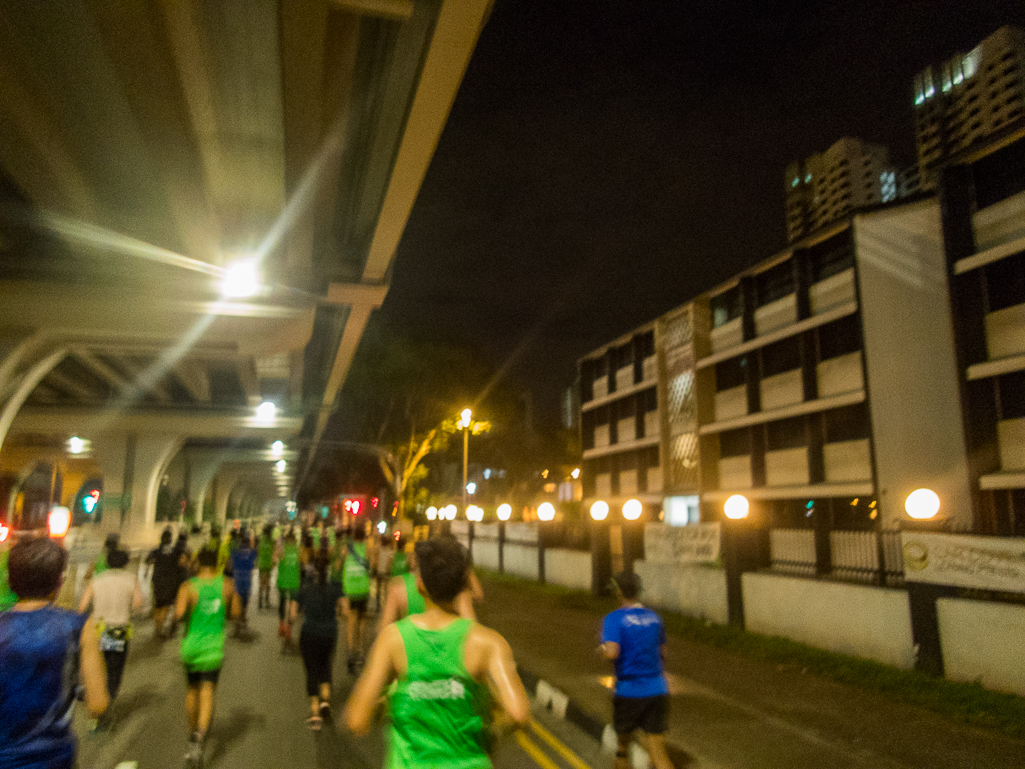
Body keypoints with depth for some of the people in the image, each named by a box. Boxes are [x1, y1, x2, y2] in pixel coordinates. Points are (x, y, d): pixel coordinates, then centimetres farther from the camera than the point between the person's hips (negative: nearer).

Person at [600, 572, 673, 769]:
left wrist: (603, 648, -6)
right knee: (657, 751, 3)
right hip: (658, 690, 4)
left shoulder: (614, 619, -13)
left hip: (629, 692, -4)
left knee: (623, 742, 20)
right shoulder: (654, 617, 5)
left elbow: (612, 653, -28)